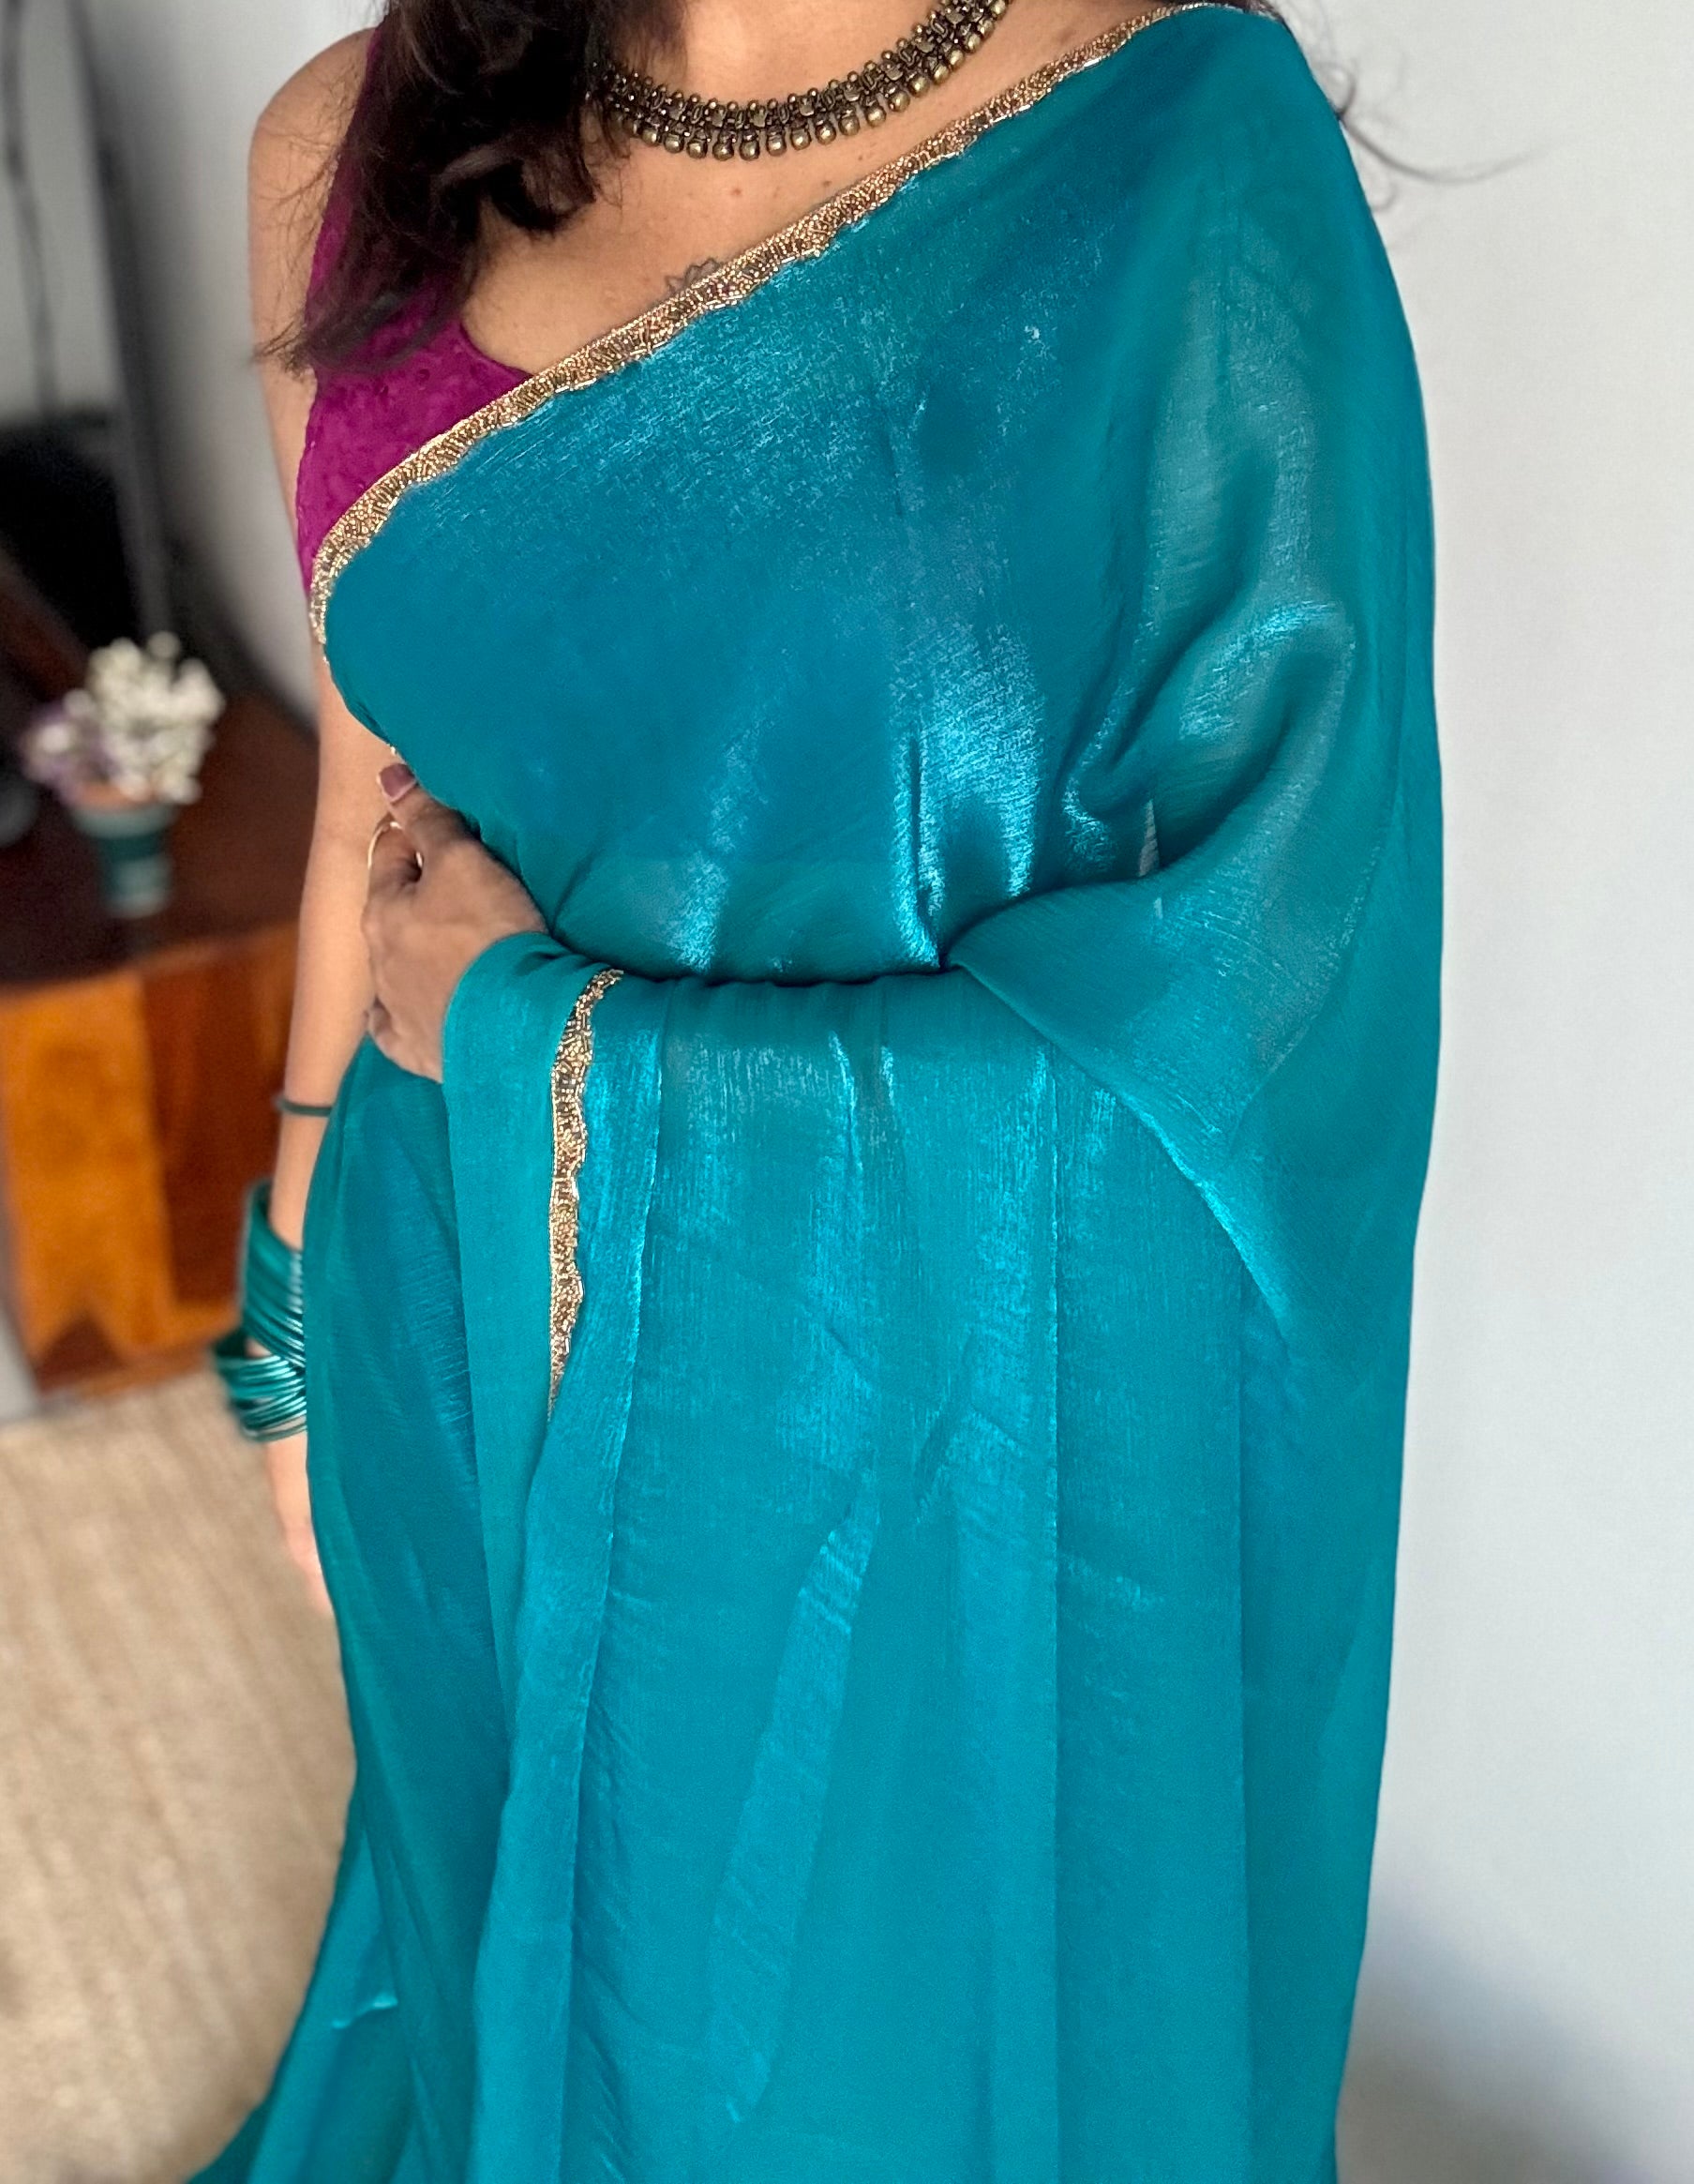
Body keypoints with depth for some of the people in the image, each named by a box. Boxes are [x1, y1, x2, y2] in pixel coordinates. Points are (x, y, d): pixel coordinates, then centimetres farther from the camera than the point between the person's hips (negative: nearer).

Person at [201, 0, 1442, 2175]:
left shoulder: (1191, 178, -20)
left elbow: (1238, 1057, -22)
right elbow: (380, 798, 4)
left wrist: (518, 1036, -17)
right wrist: (305, 1325, 12)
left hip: (917, 1476, -3)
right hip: (480, 1393, 4)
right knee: (526, 1943, 31)